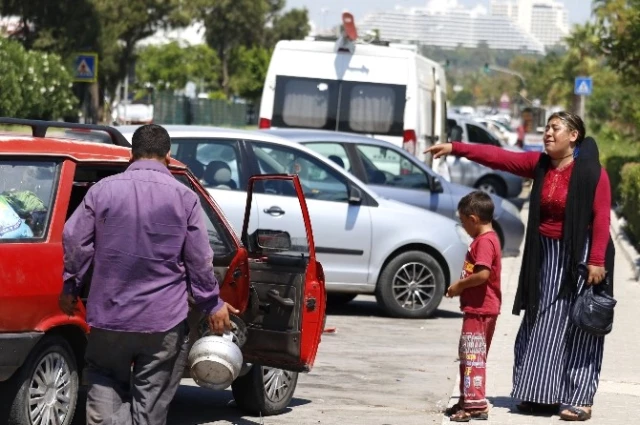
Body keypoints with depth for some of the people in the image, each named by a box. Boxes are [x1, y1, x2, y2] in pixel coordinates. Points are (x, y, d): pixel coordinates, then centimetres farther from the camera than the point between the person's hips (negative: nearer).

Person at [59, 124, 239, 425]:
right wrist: (213, 305, 9)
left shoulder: (103, 190, -1)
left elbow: (74, 241, 1)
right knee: (150, 401, 6)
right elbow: (200, 259, -2)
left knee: (104, 381, 16)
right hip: (164, 320, -1)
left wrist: (70, 289, 15)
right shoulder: (183, 197, -4)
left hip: (109, 313, 1)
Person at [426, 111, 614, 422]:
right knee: (542, 325, 7)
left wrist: (596, 261, -20)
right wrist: (456, 149, -5)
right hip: (546, 256, 6)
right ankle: (543, 394, 13)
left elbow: (601, 219, -15)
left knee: (578, 327, -3)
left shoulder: (592, 173, -12)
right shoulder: (540, 164, 5)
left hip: (578, 257, -6)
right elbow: (499, 157, 1)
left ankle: (578, 399, -1)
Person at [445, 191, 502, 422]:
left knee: (473, 357, -9)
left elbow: (482, 274, -28)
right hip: (478, 308, 11)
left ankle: (476, 405, -8)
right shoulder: (486, 239, 15)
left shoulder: (484, 241, -18)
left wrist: (459, 285, -16)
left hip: (479, 310, -11)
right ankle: (468, 400, 28)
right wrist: (462, 286, 12)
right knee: (467, 355, 19)